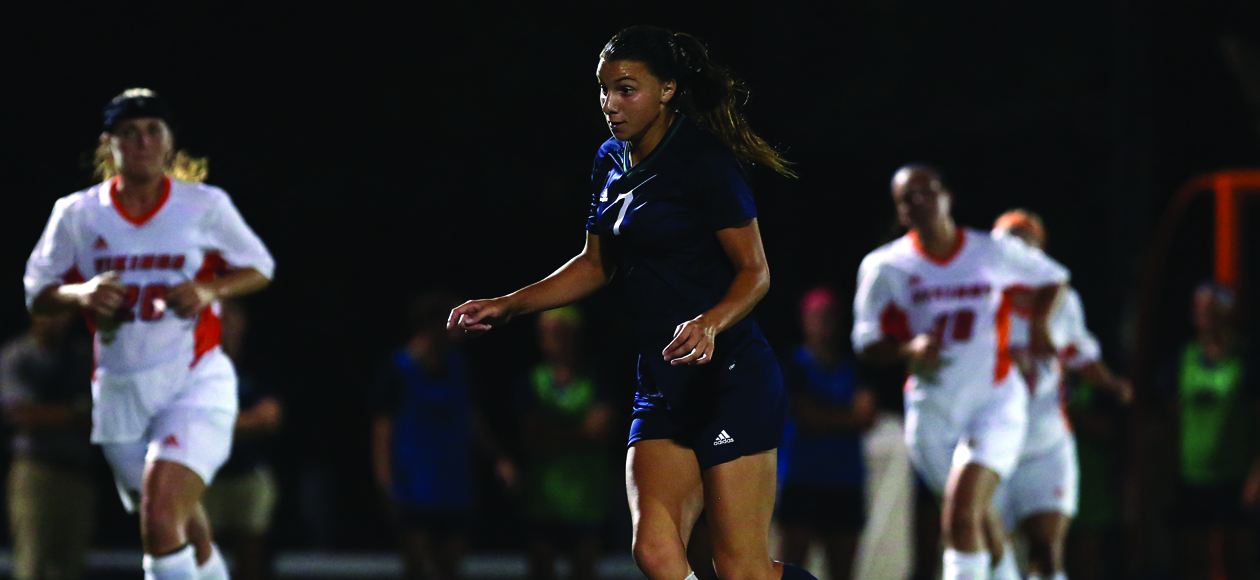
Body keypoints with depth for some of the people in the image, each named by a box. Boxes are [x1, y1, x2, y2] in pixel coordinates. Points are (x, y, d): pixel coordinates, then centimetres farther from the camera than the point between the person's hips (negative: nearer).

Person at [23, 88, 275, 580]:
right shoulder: (77, 214, 2)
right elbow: (35, 294, 8)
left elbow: (259, 268, 10)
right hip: (118, 391, 3)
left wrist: (208, 290, -10)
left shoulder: (205, 206, -2)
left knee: (161, 518, -23)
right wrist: (81, 294, -14)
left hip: (195, 381, -3)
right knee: (180, 528, 14)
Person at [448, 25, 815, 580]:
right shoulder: (612, 162, 12)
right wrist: (505, 305, 18)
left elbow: (755, 271, -11)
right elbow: (596, 263, 25)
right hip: (662, 387, 7)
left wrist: (710, 323, -29)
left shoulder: (704, 160, -11)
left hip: (732, 382, -7)